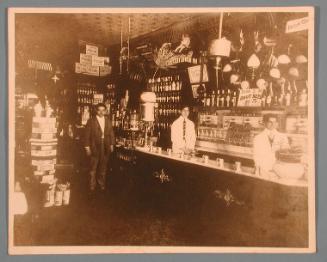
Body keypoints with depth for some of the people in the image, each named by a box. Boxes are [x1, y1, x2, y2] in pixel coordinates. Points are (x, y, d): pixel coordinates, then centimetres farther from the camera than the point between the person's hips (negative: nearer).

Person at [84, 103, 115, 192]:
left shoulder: (108, 121, 10)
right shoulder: (91, 121, -2)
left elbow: (111, 134, 12)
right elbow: (87, 135, -4)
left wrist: (111, 144, 5)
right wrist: (87, 147, -8)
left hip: (106, 147, 3)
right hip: (95, 147, -3)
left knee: (103, 167, 10)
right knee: (93, 167, 2)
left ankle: (102, 184, 22)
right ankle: (92, 185, 12)